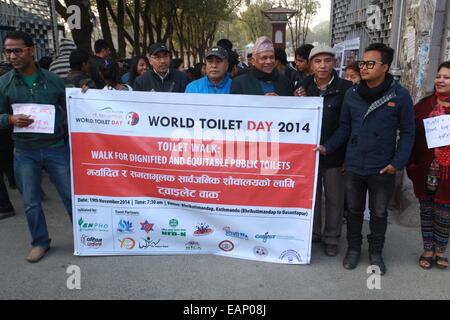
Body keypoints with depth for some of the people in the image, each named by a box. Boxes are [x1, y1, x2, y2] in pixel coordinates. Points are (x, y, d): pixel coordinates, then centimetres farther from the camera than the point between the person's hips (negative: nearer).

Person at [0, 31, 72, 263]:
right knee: (30, 202, 10)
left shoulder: (53, 80, -1)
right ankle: (40, 242, 29)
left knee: (71, 195, 7)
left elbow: (69, 110, 10)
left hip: (56, 147, -1)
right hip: (24, 152, 1)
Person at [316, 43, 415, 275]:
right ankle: (353, 248, 35)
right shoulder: (352, 95, -1)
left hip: (382, 169, -2)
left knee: (379, 213, 15)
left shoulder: (400, 96, -9)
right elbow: (345, 128, 6)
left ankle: (376, 252, 35)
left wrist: (398, 162, -12)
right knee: (354, 210, 16)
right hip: (353, 166, 2)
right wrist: (327, 147, -7)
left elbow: (407, 132, -4)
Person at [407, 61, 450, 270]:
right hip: (426, 172, 1)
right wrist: (411, 164, -4)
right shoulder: (423, 106, 2)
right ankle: (428, 250, 30)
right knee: (426, 211, 13)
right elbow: (411, 136, 1)